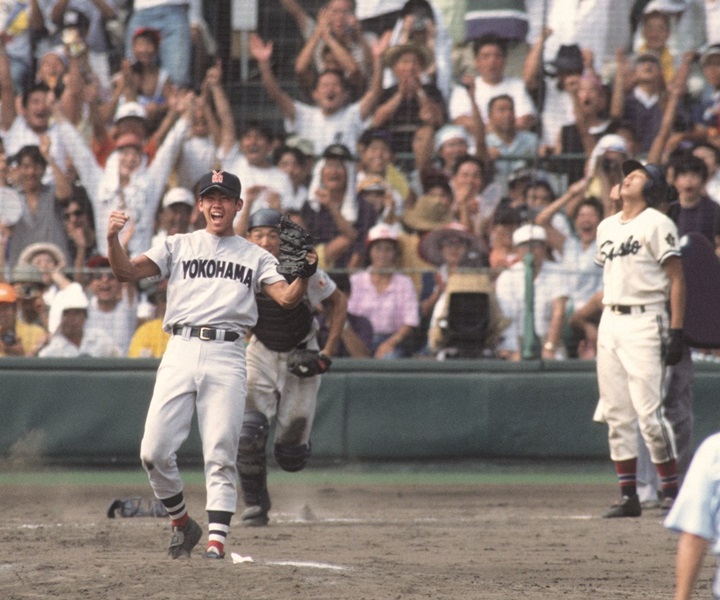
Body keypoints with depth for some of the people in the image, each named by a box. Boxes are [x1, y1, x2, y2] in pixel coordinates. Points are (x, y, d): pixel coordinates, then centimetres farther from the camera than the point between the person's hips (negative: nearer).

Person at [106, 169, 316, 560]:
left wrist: (305, 275, -18)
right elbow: (126, 272, 7)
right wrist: (113, 238, -12)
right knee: (154, 451, -6)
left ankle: (216, 541, -10)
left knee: (220, 455, -8)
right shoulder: (179, 247, 17)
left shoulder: (255, 257, 16)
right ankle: (182, 523, 14)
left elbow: (287, 298, 3)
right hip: (180, 351, 1)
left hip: (227, 355, -1)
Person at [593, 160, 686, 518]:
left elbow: (676, 278, -8)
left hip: (644, 320, -7)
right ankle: (628, 496, 8)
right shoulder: (607, 227, 17)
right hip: (609, 323, 7)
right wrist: (604, 326, 17)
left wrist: (676, 331, -15)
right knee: (615, 415, 5)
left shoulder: (656, 224, -5)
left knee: (649, 412, -12)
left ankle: (671, 489, -3)